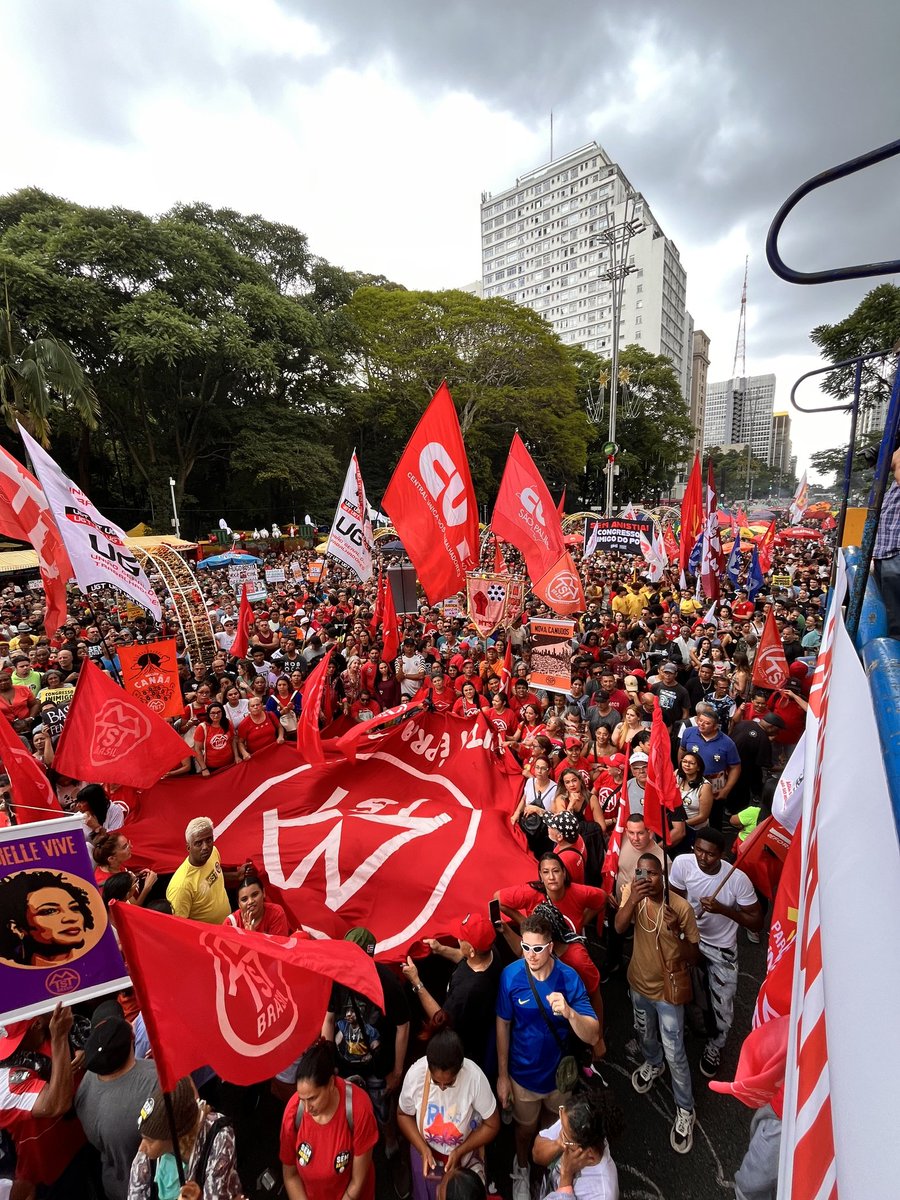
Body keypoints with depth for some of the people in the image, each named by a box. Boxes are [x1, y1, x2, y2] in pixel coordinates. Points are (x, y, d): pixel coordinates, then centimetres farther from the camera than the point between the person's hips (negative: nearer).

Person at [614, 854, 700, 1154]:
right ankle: (653, 1064, 59)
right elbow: (619, 928, -30)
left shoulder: (681, 907, -28)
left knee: (674, 1053, 6)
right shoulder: (632, 894, -19)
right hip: (640, 983, 3)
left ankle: (684, 1110, 34)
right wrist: (632, 899, -46)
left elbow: (694, 957, -20)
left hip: (668, 988, -3)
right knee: (645, 1033, 28)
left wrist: (678, 932, -40)